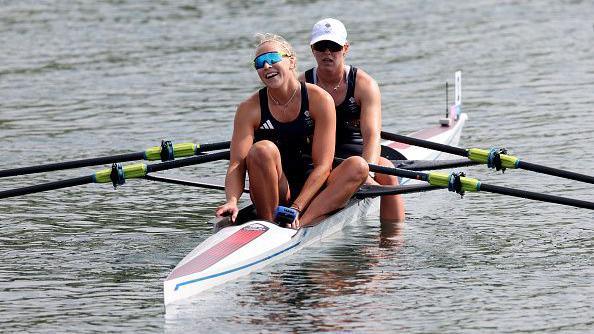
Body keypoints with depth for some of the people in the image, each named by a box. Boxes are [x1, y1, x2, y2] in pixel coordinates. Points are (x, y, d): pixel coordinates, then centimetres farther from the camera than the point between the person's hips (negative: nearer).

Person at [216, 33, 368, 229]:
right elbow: (237, 164, -13)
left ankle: (301, 223, -37)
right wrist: (232, 201, -34)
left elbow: (323, 165, -14)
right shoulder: (250, 109, -5)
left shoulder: (319, 100, -8)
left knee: (358, 166, -26)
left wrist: (296, 208, -25)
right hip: (273, 198, -1)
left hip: (311, 191, 1)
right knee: (262, 150, -29)